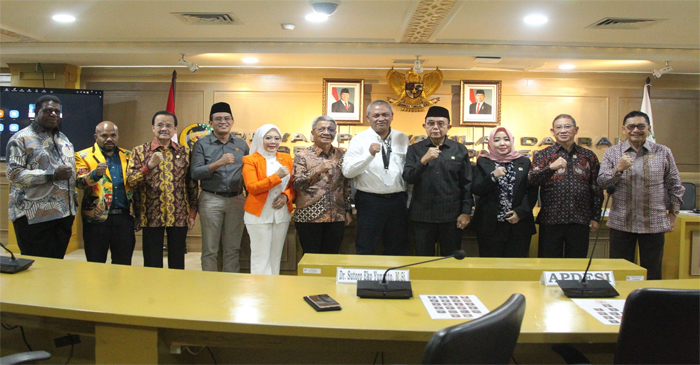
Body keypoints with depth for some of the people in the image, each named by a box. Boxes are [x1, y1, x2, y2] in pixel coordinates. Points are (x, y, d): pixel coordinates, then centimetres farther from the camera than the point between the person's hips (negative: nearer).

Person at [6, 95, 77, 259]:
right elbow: (13, 174, -14)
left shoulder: (64, 140, 19)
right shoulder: (21, 139, -3)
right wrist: (53, 175, -19)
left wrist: (74, 198, 18)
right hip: (34, 216, -6)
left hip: (64, 214, 6)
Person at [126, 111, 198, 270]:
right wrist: (150, 165, -20)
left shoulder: (184, 152, 8)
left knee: (177, 262, 8)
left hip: (179, 216, 1)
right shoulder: (140, 151, 4)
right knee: (152, 263, 4)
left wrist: (192, 213, 4)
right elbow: (131, 181, -6)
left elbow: (192, 185, 8)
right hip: (151, 216, -1)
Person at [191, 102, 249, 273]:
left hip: (236, 199, 3)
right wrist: (218, 164, -20)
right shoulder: (202, 144, 2)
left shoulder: (242, 144, 11)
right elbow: (195, 173, -7)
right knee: (210, 249, 2)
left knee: (233, 249, 8)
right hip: (211, 200, -2)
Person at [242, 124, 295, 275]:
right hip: (259, 214, -4)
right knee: (261, 257, -4)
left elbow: (293, 185, 14)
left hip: (282, 213, 5)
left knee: (276, 256, 9)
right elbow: (251, 187, -13)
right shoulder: (251, 160, -2)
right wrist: (277, 176, -19)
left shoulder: (286, 158, 12)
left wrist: (286, 196, -7)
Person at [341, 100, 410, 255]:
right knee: (365, 250, 4)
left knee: (398, 251, 12)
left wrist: (410, 200, 11)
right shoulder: (360, 139, -3)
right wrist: (369, 154, -26)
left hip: (398, 200, 3)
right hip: (370, 201, -3)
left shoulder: (402, 138, 8)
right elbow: (347, 171, -14)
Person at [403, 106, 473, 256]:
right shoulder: (415, 149, 5)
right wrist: (424, 160, -21)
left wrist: (466, 212, -1)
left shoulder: (460, 150, 5)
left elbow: (467, 184, 5)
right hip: (422, 215, 0)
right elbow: (408, 178, -7)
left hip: (451, 216, 0)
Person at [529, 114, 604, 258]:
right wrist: (551, 168, -26)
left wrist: (595, 217, 7)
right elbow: (532, 180, -11)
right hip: (550, 221, -1)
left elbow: (596, 188, 12)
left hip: (580, 222, 2)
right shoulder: (543, 155, 5)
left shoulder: (588, 156, 10)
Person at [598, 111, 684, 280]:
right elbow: (601, 182, -5)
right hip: (621, 223, 0)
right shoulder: (612, 153, 3)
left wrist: (673, 214, 6)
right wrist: (619, 169, -20)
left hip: (654, 224, 0)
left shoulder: (663, 153, 4)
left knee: (652, 274, 8)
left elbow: (675, 186, 8)